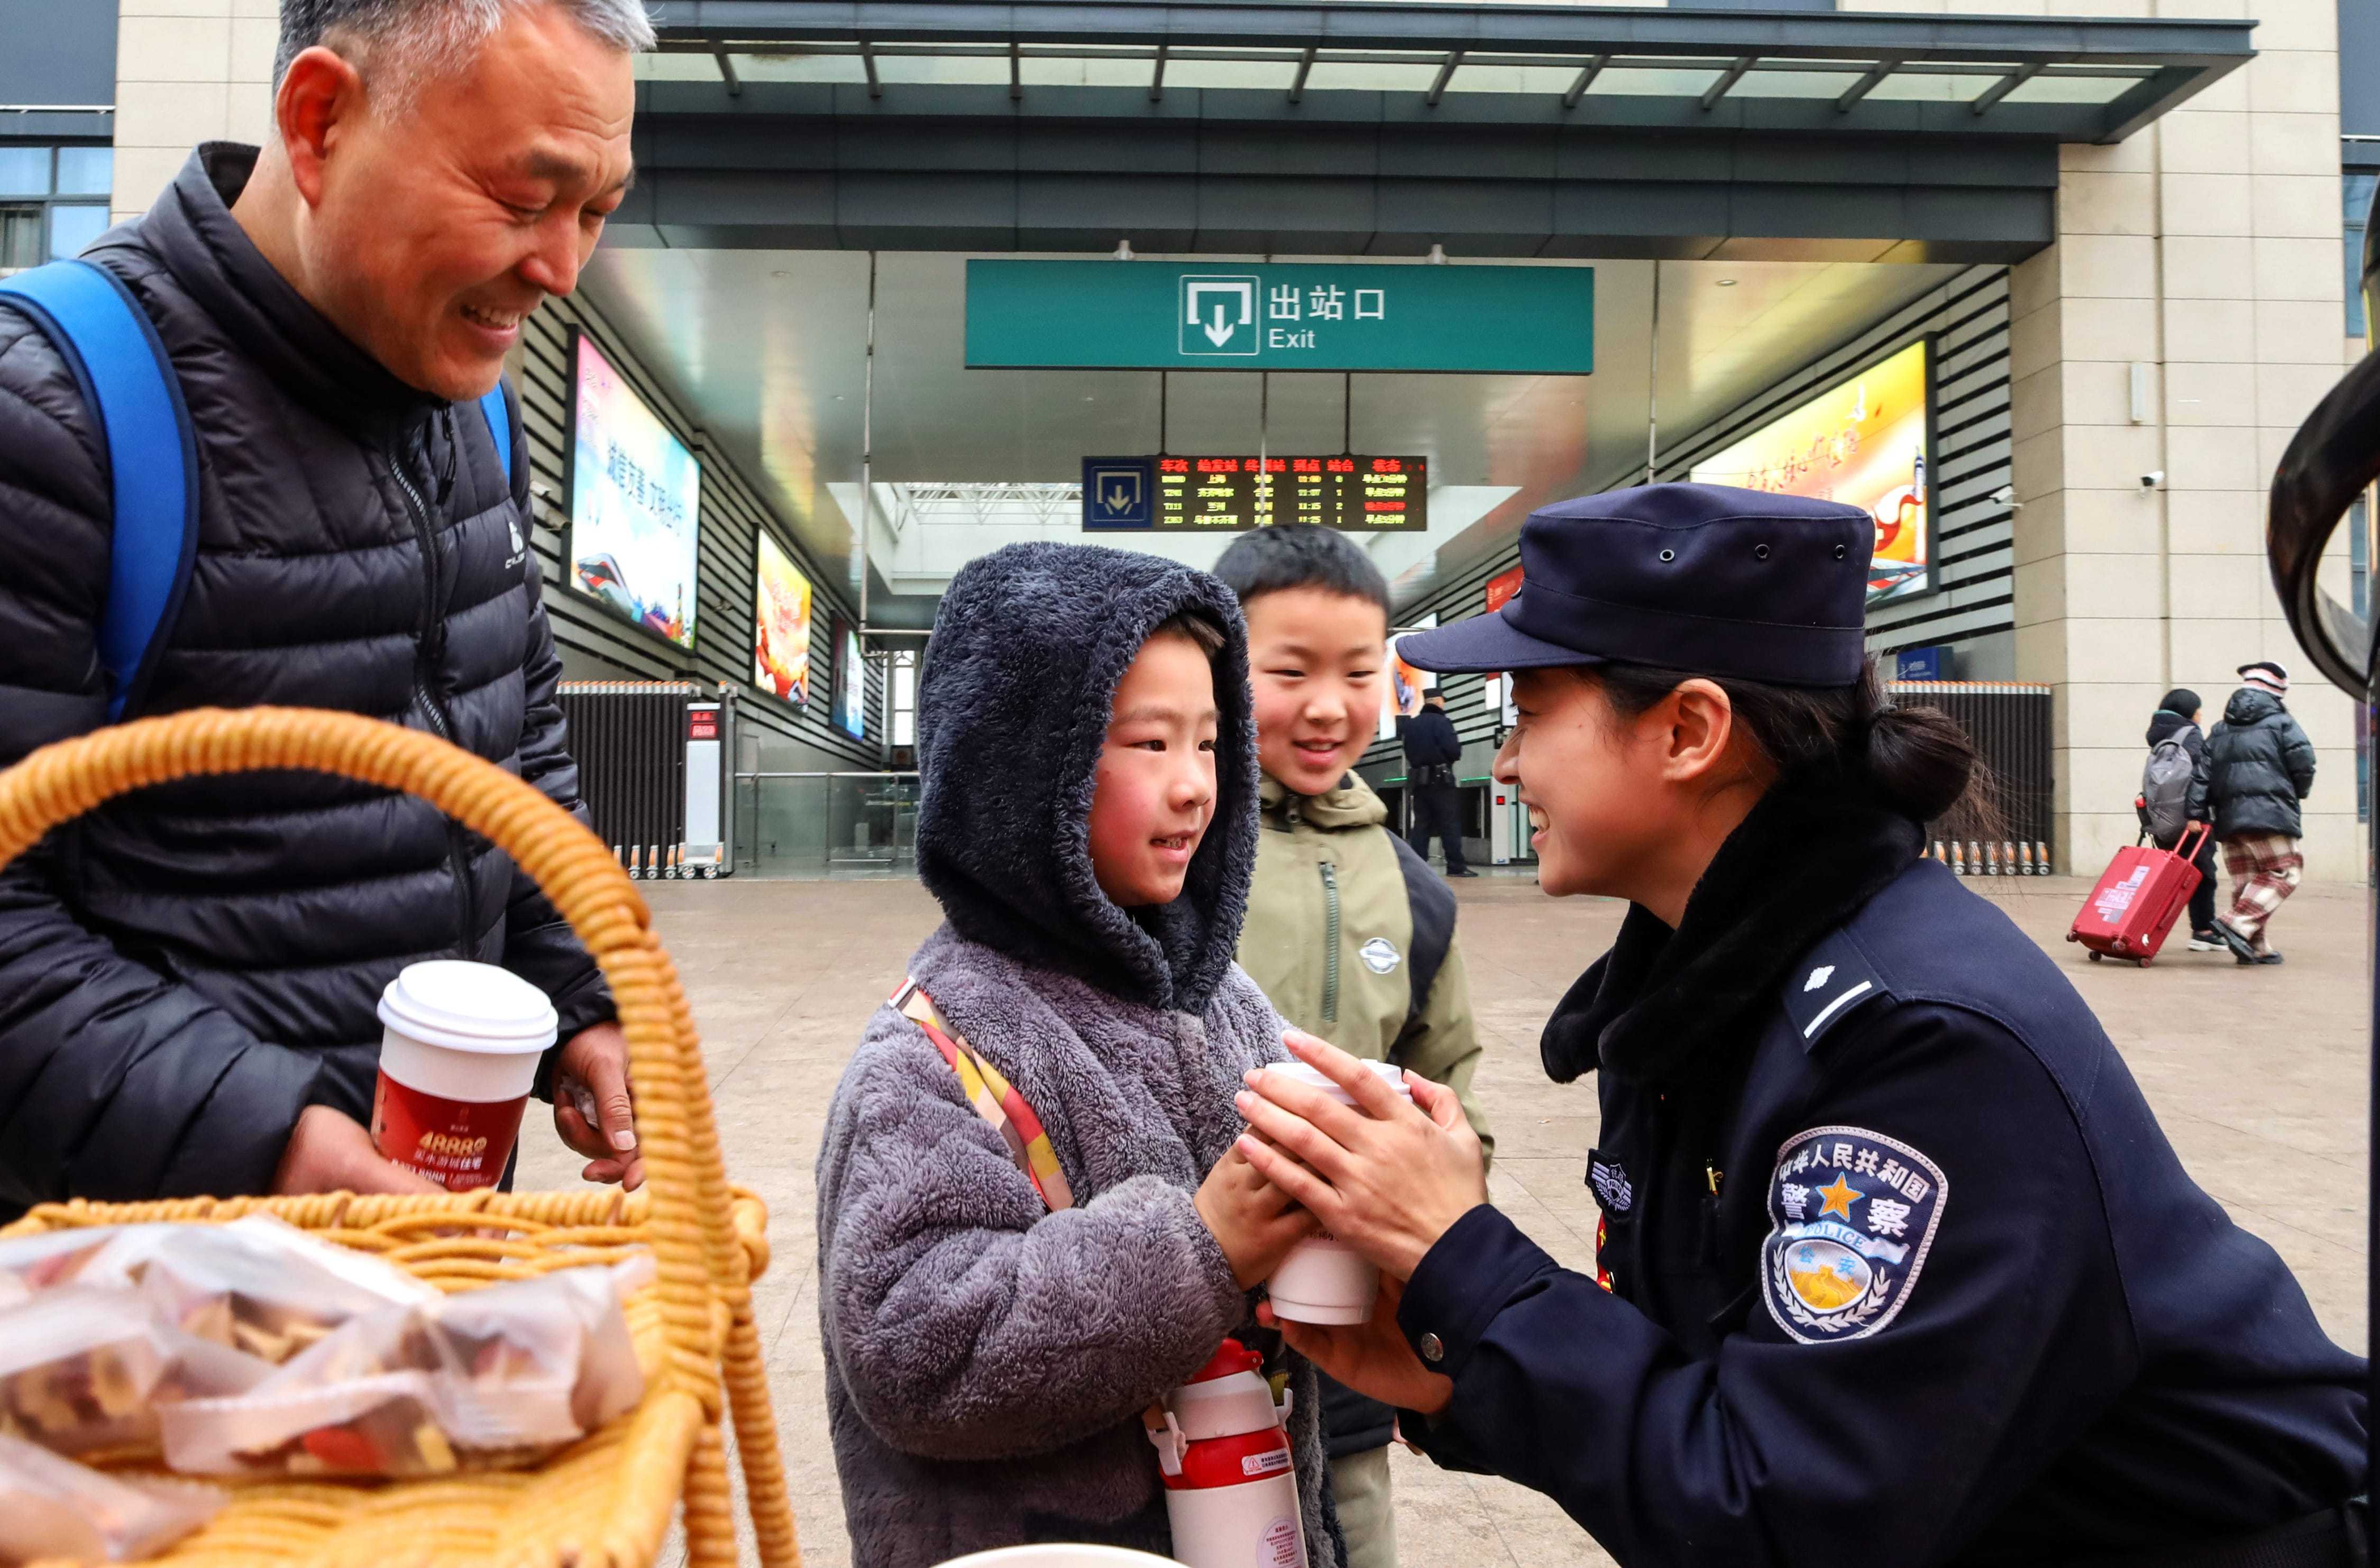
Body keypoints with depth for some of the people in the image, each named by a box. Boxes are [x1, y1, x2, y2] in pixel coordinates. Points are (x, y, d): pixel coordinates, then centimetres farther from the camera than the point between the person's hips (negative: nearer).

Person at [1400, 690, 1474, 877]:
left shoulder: (1410, 724, 11)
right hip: (1441, 779, -6)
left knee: (1421, 824, 8)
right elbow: (1453, 751, -17)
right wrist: (1458, 752, 4)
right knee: (1450, 825, -2)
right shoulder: (1441, 722, -9)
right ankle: (1456, 866, -3)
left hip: (1418, 780, 6)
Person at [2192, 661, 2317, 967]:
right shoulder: (2281, 723, 1)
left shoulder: (2220, 729, 17)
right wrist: (2298, 793, 15)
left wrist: (2197, 813, 4)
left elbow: (2203, 772, 8)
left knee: (2245, 882, 10)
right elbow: (2303, 764, -5)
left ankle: (2255, 947, 8)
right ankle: (2238, 924, -19)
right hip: (2270, 813, -6)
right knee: (2283, 873, -3)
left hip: (2228, 816, 6)